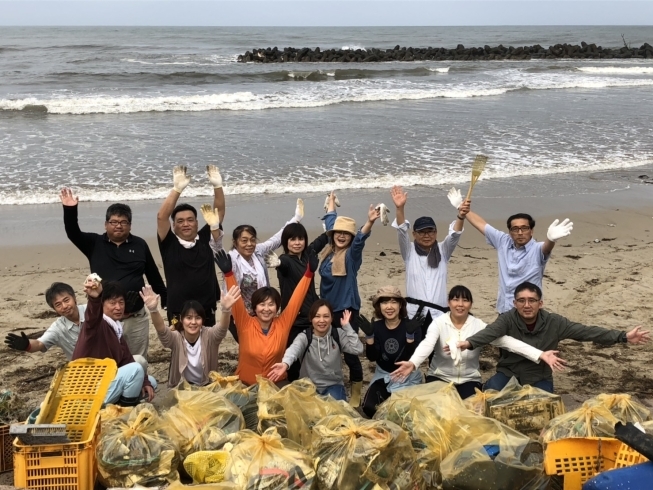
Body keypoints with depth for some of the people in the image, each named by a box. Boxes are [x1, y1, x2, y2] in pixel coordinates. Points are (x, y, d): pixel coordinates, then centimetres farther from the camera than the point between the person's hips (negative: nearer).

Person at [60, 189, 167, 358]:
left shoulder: (140, 245, 4)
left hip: (136, 318, 0)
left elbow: (154, 276, 9)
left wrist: (167, 302, 12)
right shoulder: (95, 243, 3)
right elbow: (73, 233, -11)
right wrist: (70, 210, -28)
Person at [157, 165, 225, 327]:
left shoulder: (205, 239, 5)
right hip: (179, 315, -3)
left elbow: (220, 212, 1)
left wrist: (217, 186, -12)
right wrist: (177, 188, -23)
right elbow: (161, 216, -15)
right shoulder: (169, 243, -2)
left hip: (207, 313, 3)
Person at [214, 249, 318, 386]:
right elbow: (236, 300, -14)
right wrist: (228, 273, -26)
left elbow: (296, 299, -4)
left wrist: (309, 273, -11)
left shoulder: (282, 324, -2)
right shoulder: (245, 324, -5)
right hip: (245, 385, -1)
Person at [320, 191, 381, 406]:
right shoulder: (328, 252, 6)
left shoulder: (352, 254, -8)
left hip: (347, 309, -6)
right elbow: (331, 223, 21)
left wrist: (370, 222, -48)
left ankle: (355, 395, 9)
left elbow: (361, 238, -29)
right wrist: (331, 202, 34)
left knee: (350, 353, -2)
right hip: (327, 309, 6)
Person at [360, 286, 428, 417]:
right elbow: (372, 357, -11)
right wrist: (369, 335, -25)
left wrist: (410, 334, -34)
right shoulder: (376, 327, -4)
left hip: (407, 378, -2)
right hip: (383, 376, 2)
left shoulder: (411, 325, -12)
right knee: (369, 407, -17)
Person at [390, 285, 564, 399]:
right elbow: (427, 344, -29)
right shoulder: (439, 323, -11)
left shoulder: (478, 325, -8)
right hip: (440, 378, -1)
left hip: (469, 380, 1)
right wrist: (413, 363, -53)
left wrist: (540, 355, -28)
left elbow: (506, 341, -16)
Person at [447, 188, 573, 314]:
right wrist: (461, 208, 19)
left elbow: (547, 247, -35)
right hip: (504, 312, 6)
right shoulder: (503, 243, 5)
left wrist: (551, 238, -59)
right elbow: (481, 224, 14)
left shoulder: (537, 249, -11)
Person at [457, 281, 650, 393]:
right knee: (490, 393, -27)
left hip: (539, 378, 2)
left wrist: (623, 337, -18)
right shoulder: (507, 320, -15)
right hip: (509, 374, -1)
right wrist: (469, 342, -56)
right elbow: (489, 332, -33)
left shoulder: (554, 323, -11)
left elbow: (586, 332, -12)